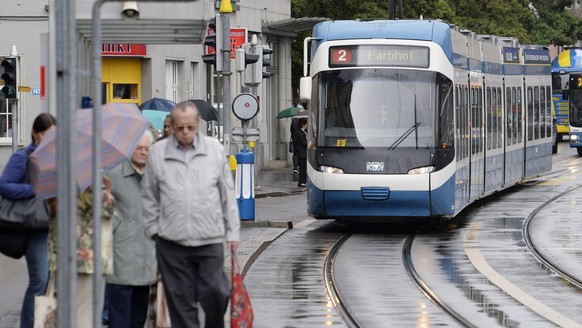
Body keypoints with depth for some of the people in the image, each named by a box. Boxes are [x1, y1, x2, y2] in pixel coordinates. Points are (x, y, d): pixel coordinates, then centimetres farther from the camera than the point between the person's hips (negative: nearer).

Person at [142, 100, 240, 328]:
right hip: (171, 241, 0)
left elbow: (228, 193, 10)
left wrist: (232, 231, 9)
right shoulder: (157, 152, 3)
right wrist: (153, 229, 5)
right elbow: (149, 196, 9)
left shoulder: (215, 149, 6)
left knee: (216, 293, -4)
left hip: (210, 240, 0)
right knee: (181, 301, 3)